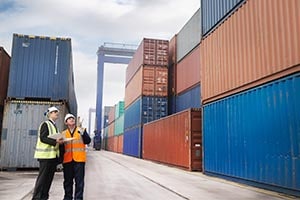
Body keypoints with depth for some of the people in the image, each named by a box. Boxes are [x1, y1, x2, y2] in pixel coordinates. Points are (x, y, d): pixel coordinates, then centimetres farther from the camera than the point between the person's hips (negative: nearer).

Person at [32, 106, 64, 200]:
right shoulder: (45, 124, -5)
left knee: (49, 177, 9)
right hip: (46, 154, -8)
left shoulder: (54, 126, 20)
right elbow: (43, 138, -16)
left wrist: (59, 141, 7)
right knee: (42, 177, -6)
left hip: (53, 155, 8)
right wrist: (55, 141, -26)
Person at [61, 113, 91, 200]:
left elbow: (88, 141, -4)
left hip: (79, 159, -2)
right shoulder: (63, 133, 12)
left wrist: (83, 133, -19)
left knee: (79, 180, -2)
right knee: (68, 180, 8)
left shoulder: (81, 130, 8)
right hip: (67, 160, 2)